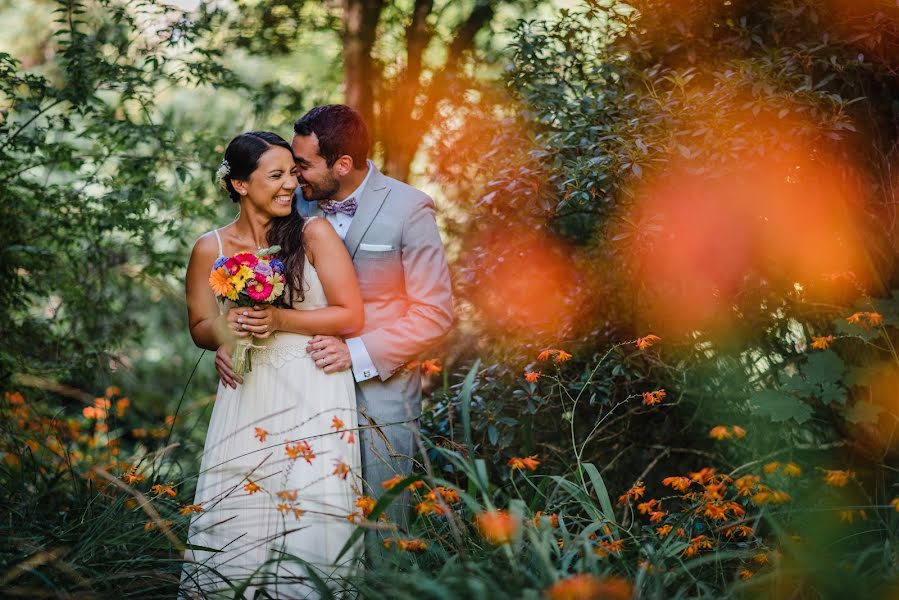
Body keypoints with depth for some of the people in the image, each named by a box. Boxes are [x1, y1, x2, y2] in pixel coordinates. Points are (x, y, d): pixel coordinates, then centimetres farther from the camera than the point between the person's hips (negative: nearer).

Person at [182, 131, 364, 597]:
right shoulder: (210, 249, 3)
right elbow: (200, 328, 13)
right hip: (247, 397, 2)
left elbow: (351, 317, -5)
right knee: (235, 518, -1)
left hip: (314, 395, -2)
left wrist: (280, 320, -14)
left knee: (310, 518, -4)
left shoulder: (314, 233, -3)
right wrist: (227, 327, -10)